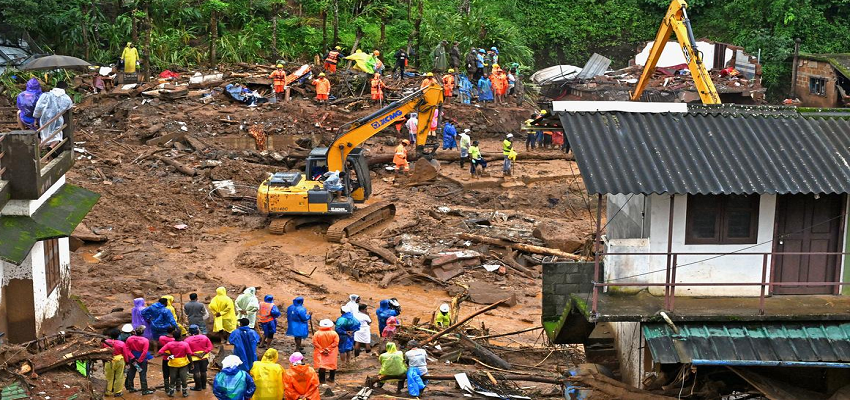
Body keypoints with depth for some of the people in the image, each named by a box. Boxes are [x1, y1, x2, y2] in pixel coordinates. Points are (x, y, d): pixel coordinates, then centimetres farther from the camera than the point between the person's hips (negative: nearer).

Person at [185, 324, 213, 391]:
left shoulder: (187, 340, -13)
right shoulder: (204, 337, -4)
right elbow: (210, 347, -4)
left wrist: (195, 354, -14)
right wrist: (204, 353, -9)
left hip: (194, 359, -4)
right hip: (204, 357, 4)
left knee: (196, 373, 5)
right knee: (203, 371, 16)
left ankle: (198, 386, 10)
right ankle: (204, 385, 27)